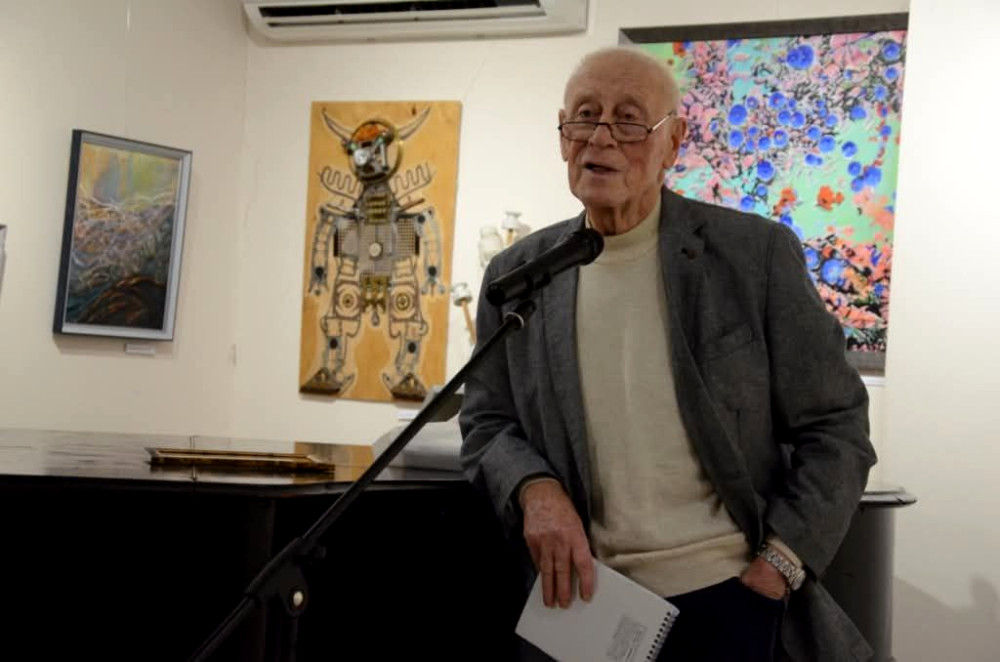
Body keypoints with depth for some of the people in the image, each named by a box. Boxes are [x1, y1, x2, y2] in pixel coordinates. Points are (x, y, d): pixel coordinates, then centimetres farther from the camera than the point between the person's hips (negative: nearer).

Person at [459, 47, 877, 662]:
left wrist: (778, 566, -11)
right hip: (585, 598, 3)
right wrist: (535, 489, -12)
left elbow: (834, 427, -3)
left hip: (731, 599, -2)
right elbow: (487, 423, 8)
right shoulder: (515, 275, 2)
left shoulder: (757, 253, -7)